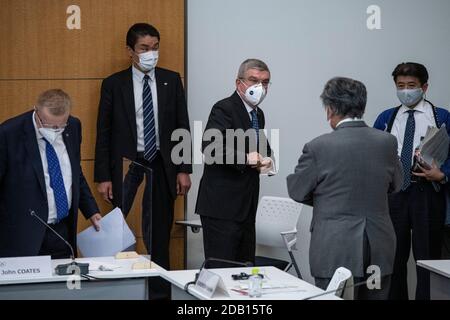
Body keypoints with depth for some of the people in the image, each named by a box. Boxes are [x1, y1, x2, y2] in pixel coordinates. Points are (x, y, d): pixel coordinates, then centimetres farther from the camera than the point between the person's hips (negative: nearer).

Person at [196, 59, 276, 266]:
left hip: (246, 208, 9)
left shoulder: (258, 114, 17)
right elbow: (210, 148, -25)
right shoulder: (224, 109, -10)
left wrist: (266, 161, 6)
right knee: (221, 270, -8)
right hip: (221, 208, -8)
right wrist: (245, 158, -37)